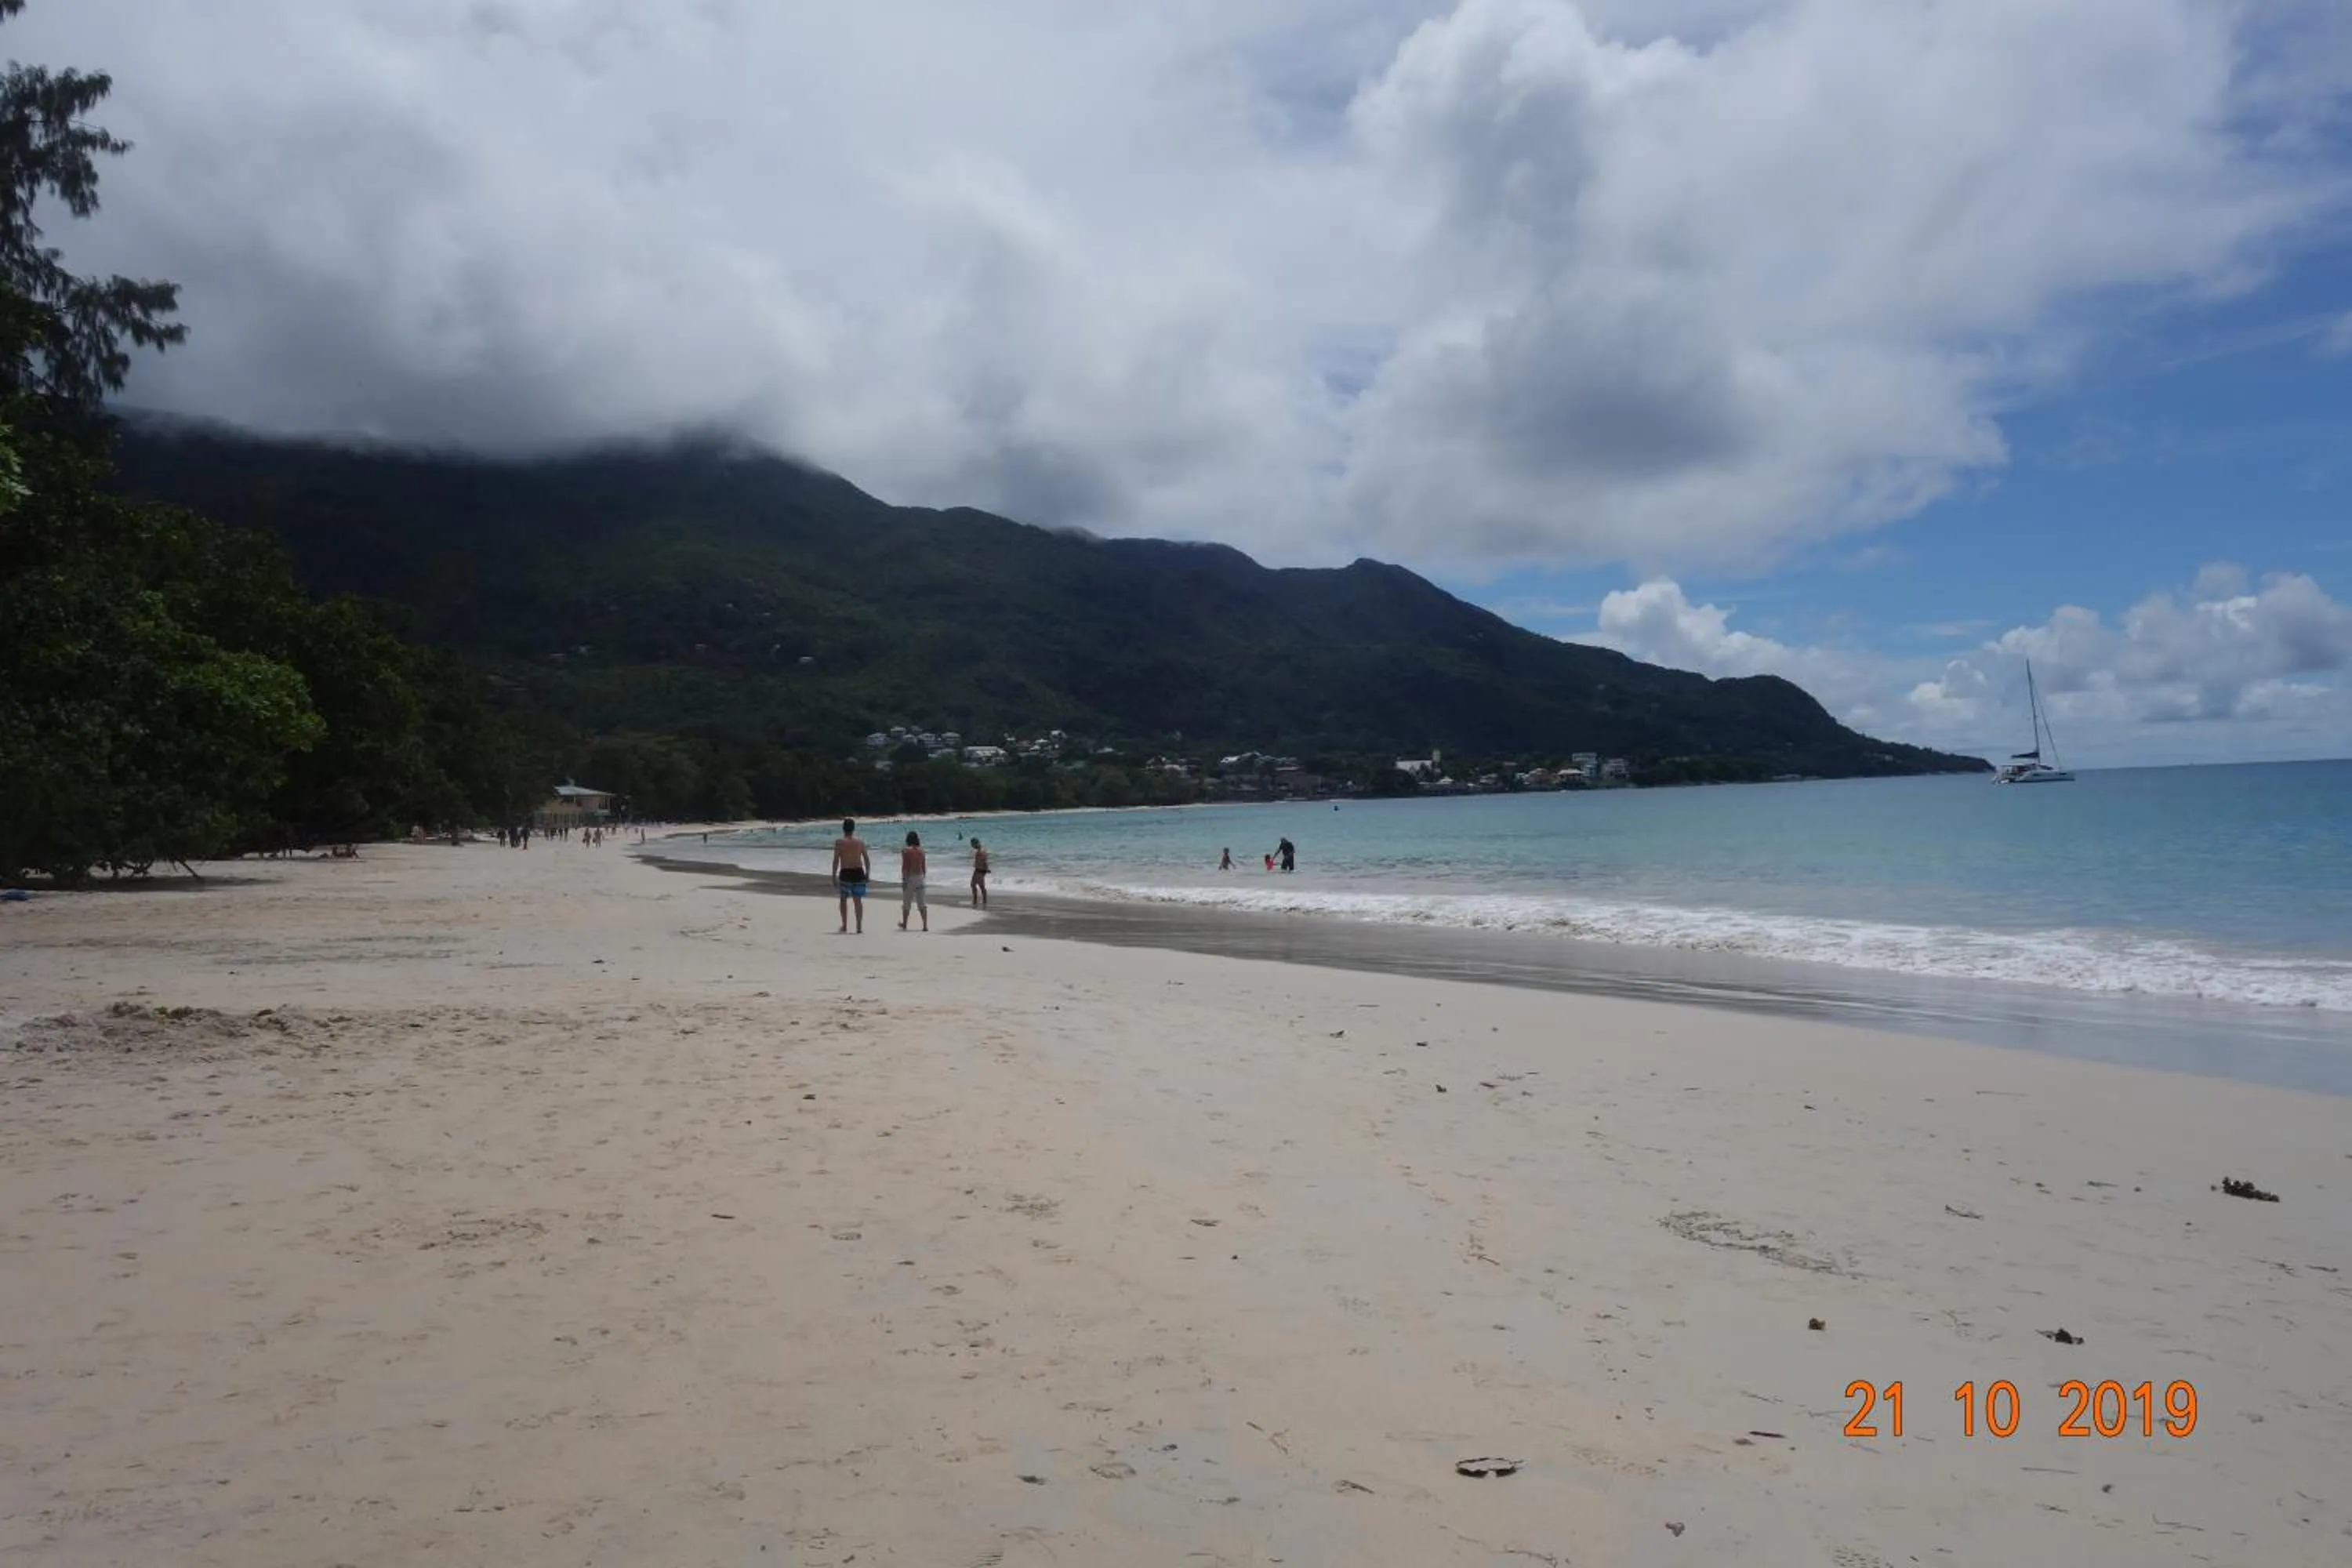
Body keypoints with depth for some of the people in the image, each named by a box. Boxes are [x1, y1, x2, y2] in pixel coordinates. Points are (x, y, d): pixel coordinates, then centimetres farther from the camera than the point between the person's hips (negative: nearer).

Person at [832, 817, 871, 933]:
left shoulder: (839, 842, -4)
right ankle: (859, 927, 0)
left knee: (844, 899, 16)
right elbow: (867, 860, 4)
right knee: (858, 900, 5)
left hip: (845, 873, -2)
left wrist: (834, 876, -2)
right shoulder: (860, 842, 3)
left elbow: (836, 860, -7)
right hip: (858, 873, 2)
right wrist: (867, 874, 13)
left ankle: (844, 925, 16)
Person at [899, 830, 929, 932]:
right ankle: (925, 925, -2)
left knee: (907, 903, 9)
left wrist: (903, 879, -11)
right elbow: (923, 867, 9)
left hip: (909, 877, -4)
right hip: (920, 877, 4)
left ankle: (904, 924, 20)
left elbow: (904, 867, -13)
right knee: (922, 903, 4)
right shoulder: (921, 851, 5)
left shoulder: (905, 851, -9)